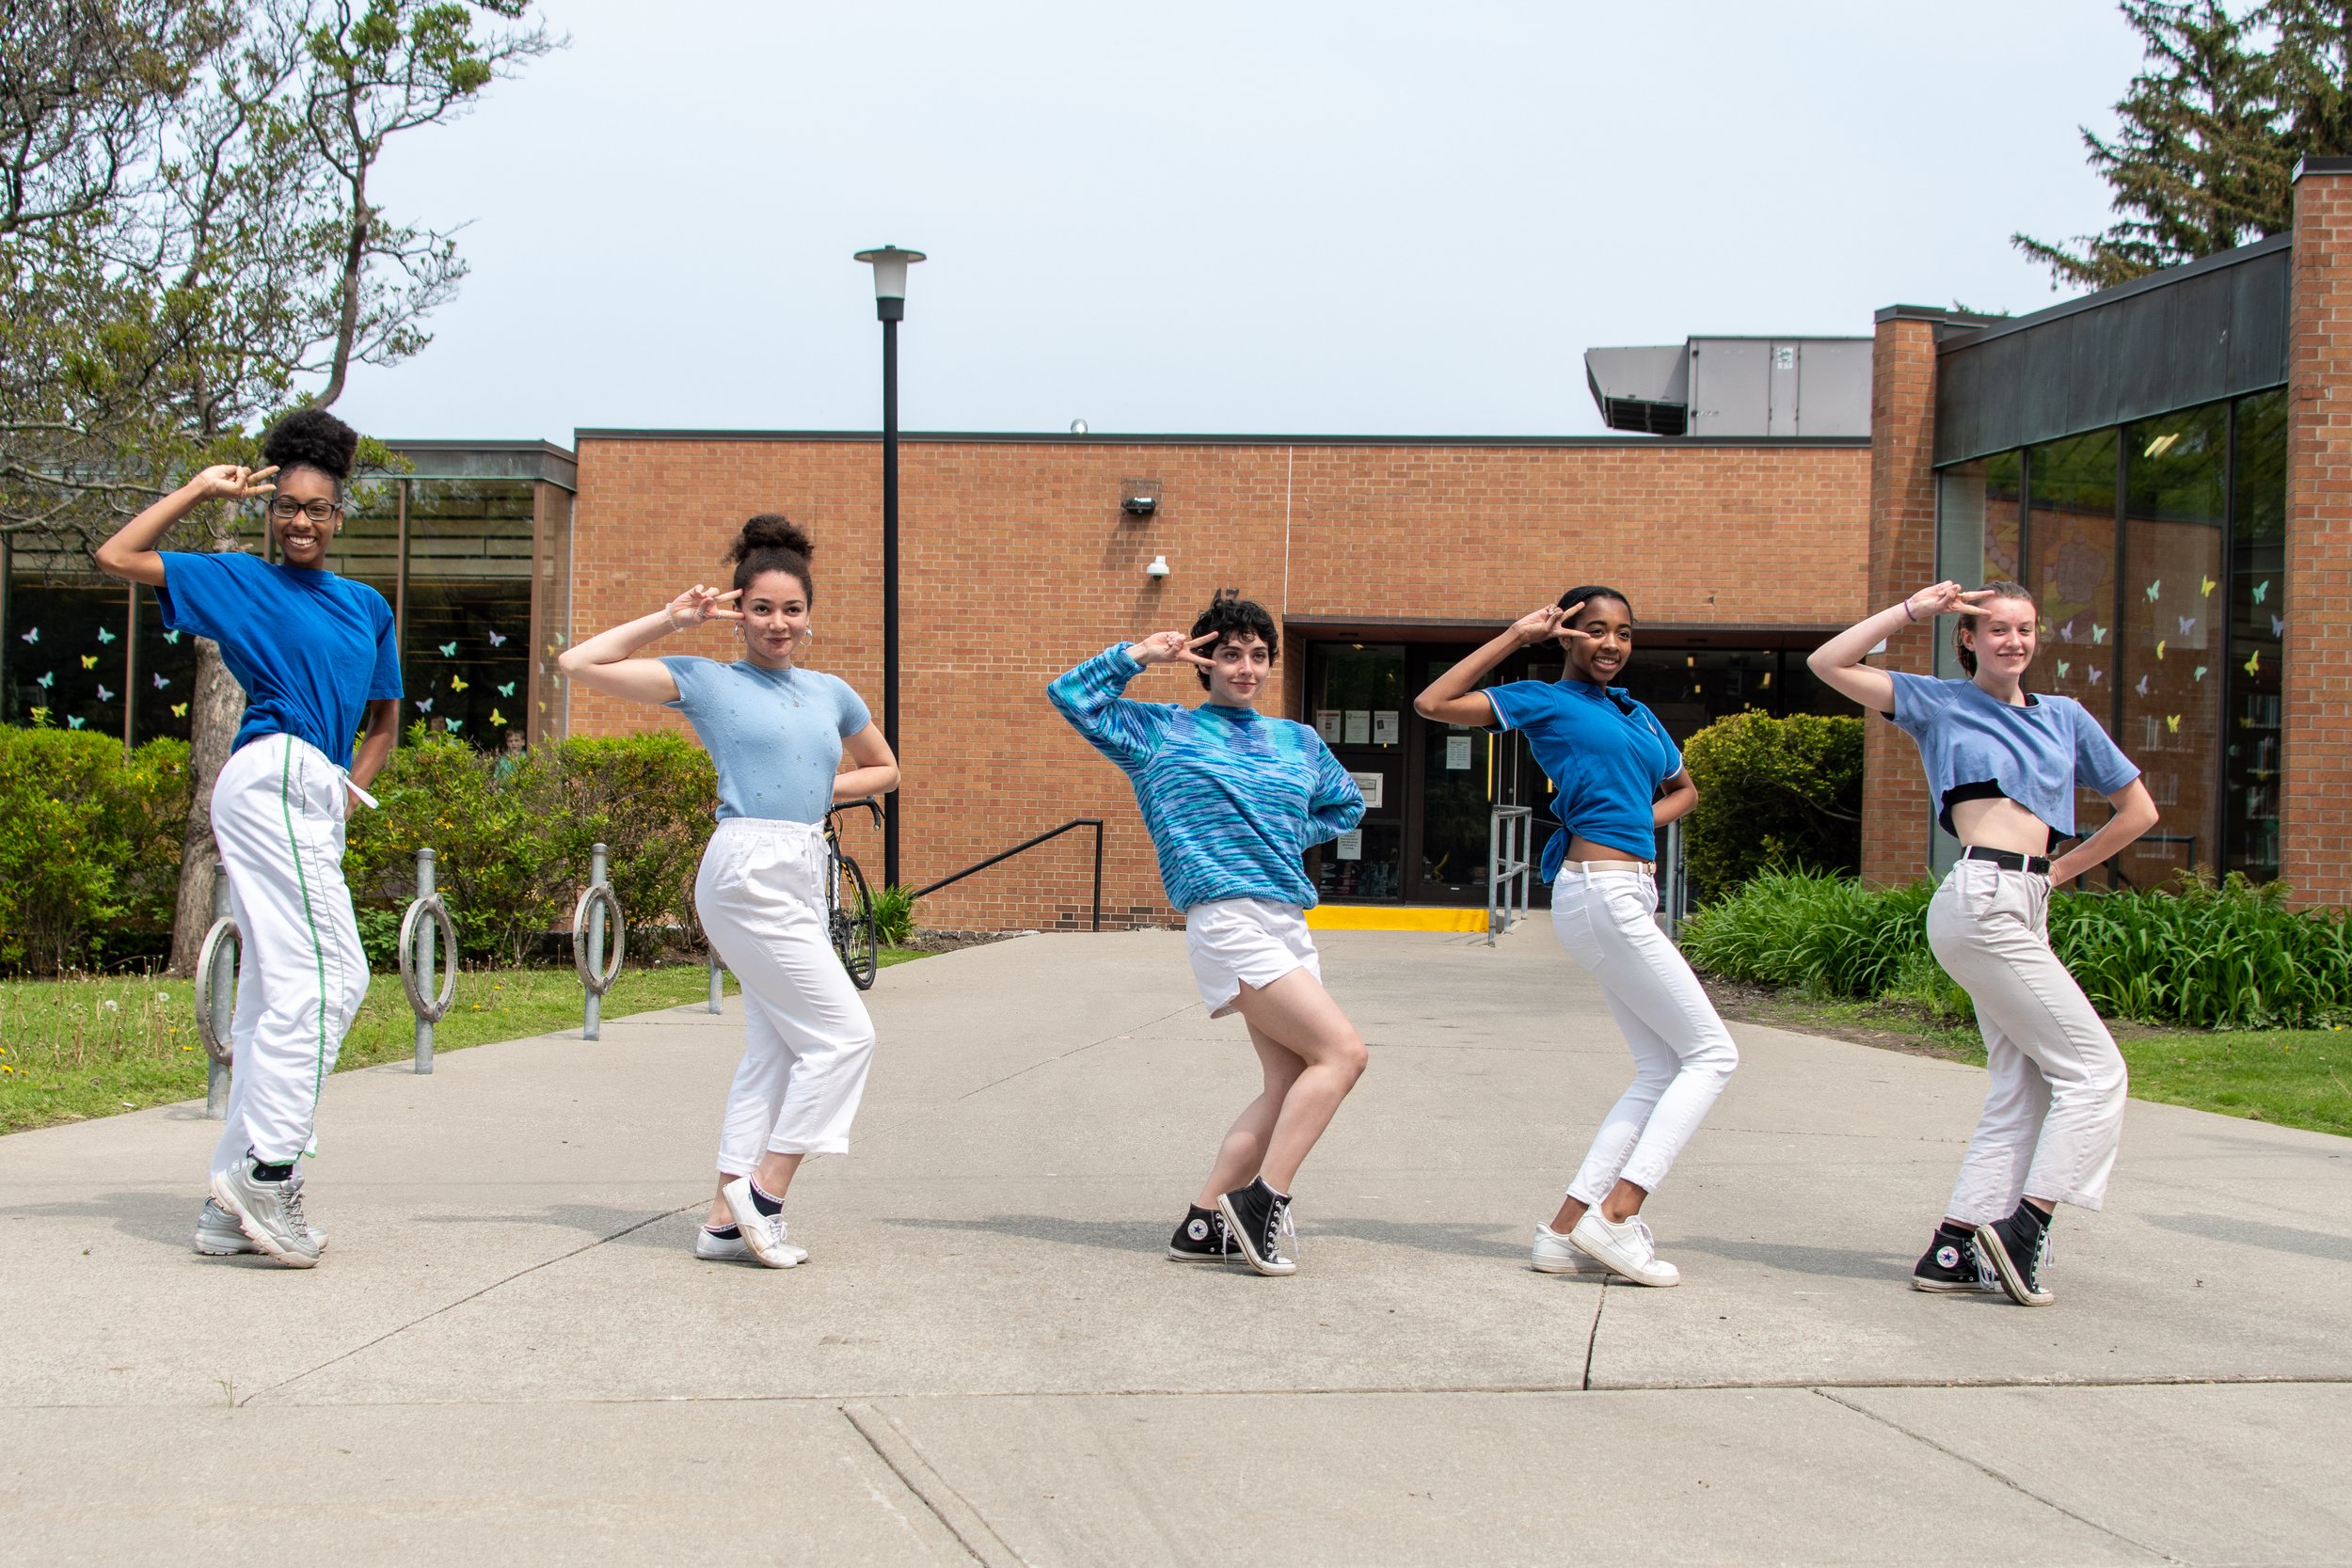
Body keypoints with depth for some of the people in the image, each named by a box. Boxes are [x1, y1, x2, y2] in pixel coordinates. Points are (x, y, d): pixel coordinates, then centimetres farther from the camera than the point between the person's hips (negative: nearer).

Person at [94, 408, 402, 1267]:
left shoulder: (368, 607, 21)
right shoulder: (236, 580, 7)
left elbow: (384, 721, 27)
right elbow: (116, 556, 4)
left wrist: (348, 794, 11)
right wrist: (200, 489, 5)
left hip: (314, 808, 7)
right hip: (272, 777, -7)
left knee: (276, 998, 6)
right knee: (328, 975, -18)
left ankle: (230, 1206, 8)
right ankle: (266, 1165, -19)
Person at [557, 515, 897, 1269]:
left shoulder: (830, 692, 15)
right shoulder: (705, 680, 1)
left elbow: (884, 768, 29)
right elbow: (579, 664, -2)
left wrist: (829, 788, 10)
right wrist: (672, 620, -3)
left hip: (802, 880, 7)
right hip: (747, 873, -7)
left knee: (773, 1053, 7)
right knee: (844, 1033, -11)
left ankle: (727, 1221, 11)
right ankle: (763, 1193, -5)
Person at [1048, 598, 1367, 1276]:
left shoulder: (1299, 741, 20)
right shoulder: (1161, 730, 7)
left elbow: (1346, 804, 34)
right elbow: (1071, 696, 4)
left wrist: (1288, 836, 18)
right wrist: (1141, 655, -1)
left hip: (1290, 924, 7)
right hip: (1228, 919, -7)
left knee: (1288, 1087, 1)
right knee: (1342, 1050, -18)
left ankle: (1204, 1222, 6)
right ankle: (1262, 1199, -14)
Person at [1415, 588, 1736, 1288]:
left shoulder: (1639, 716, 20)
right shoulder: (1543, 700, 0)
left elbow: (1684, 790, 35)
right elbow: (1432, 704, -7)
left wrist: (1642, 822, 12)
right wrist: (1516, 636, -6)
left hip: (1629, 897, 8)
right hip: (1601, 894, -8)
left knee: (1661, 1071, 5)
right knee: (1711, 1052, -8)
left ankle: (1567, 1230, 1)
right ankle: (1616, 1215, -14)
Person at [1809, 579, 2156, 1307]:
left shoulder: (2065, 717, 20)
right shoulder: (1941, 703, 9)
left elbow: (2138, 811, 24)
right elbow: (1829, 663, 4)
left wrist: (2061, 868, 17)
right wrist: (1912, 611, 3)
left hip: (2024, 909, 7)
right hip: (1983, 899, -7)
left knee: (2021, 1094, 3)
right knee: (2093, 1066, -11)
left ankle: (1954, 1249, 5)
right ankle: (2024, 1228, -12)